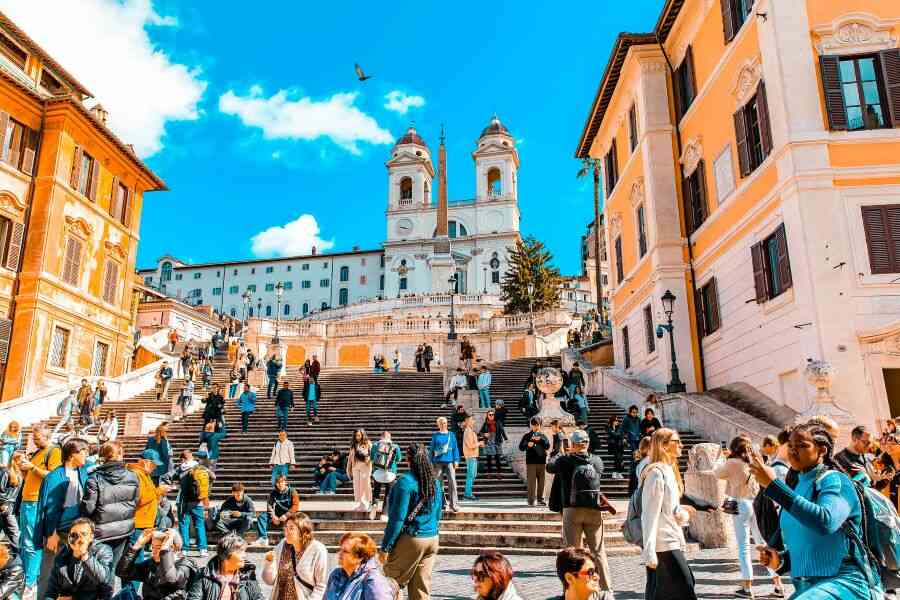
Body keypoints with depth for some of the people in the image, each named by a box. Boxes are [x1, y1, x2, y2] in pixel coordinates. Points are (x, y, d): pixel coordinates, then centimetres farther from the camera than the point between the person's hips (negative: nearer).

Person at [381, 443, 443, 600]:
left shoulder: (406, 482, -13)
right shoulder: (435, 482, 6)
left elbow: (397, 517, -15)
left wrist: (386, 546, -10)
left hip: (411, 539, -6)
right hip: (432, 539, 6)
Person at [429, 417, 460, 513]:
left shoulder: (451, 435, 9)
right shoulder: (435, 436, 7)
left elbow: (455, 448, 8)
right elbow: (431, 449, 9)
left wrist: (456, 460, 0)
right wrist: (431, 462, 5)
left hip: (449, 462, 0)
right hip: (438, 462, 0)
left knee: (452, 482, -9)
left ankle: (454, 505, -7)